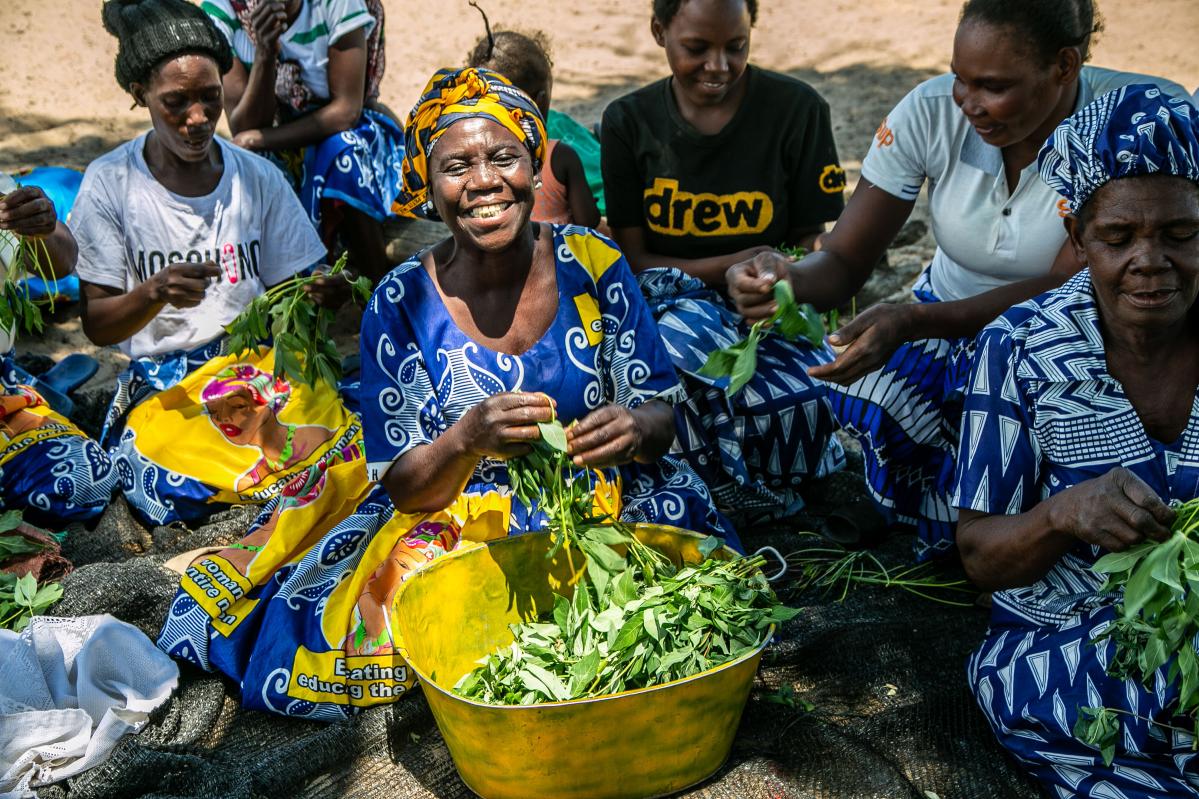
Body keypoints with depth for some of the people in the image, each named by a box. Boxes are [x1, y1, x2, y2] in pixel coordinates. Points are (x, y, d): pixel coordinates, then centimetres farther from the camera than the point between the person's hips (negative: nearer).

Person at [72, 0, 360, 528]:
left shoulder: (258, 178, 3)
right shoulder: (110, 184, -3)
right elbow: (96, 324, -3)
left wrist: (317, 296, -16)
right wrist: (154, 293, -25)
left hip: (261, 362, 2)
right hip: (162, 381, -1)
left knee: (346, 451, -27)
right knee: (173, 498, -31)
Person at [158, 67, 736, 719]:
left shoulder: (593, 265, -7)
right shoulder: (402, 304, -10)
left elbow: (660, 411, -1)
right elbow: (403, 487, -10)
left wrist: (634, 428, -26)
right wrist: (469, 438, -32)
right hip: (454, 524, -1)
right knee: (395, 599, -27)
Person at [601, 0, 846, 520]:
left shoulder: (798, 109, -2)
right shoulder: (628, 122, 1)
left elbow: (807, 242, 3)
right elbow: (633, 259, 0)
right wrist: (734, 265, -15)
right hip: (673, 302, 1)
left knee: (802, 403, -34)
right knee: (692, 342, -37)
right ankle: (749, 497, -9)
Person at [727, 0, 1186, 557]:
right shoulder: (931, 111, -15)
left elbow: (1067, 290, -25)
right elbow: (844, 261, -14)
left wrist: (909, 321, -39)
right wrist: (788, 279, -39)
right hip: (946, 324, 2)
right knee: (863, 391, -29)